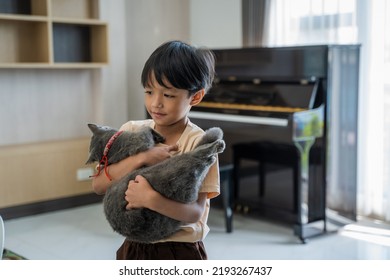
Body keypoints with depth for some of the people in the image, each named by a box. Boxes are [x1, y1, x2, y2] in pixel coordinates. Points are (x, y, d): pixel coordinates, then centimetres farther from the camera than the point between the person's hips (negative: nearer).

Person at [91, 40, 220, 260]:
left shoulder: (199, 143, -14)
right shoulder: (132, 132, -2)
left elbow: (195, 212, -19)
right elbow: (99, 184, -11)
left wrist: (151, 199, -35)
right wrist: (142, 158, -22)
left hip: (180, 252, -4)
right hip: (135, 248, 4)